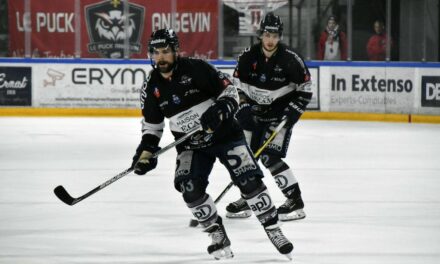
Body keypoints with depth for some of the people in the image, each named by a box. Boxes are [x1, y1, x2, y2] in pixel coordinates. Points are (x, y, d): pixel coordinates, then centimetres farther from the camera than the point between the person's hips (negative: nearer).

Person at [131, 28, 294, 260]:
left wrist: (221, 109, -30)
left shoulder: (196, 69, -15)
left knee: (250, 181, -11)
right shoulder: (151, 87, -2)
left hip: (225, 135, -3)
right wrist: (146, 149, -3)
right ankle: (218, 236, 0)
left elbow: (229, 89, -11)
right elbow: (152, 123, 10)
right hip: (191, 145, 4)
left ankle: (273, 230, 3)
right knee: (190, 188, -17)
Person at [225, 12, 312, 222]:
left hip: (280, 113, -5)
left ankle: (295, 201, -11)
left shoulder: (290, 59, -17)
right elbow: (237, 85, 2)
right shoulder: (248, 57, -8)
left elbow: (305, 89, -8)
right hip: (255, 111, 5)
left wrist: (293, 112, -16)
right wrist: (243, 108, -10)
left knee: (270, 157, -17)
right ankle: (247, 199, 23)